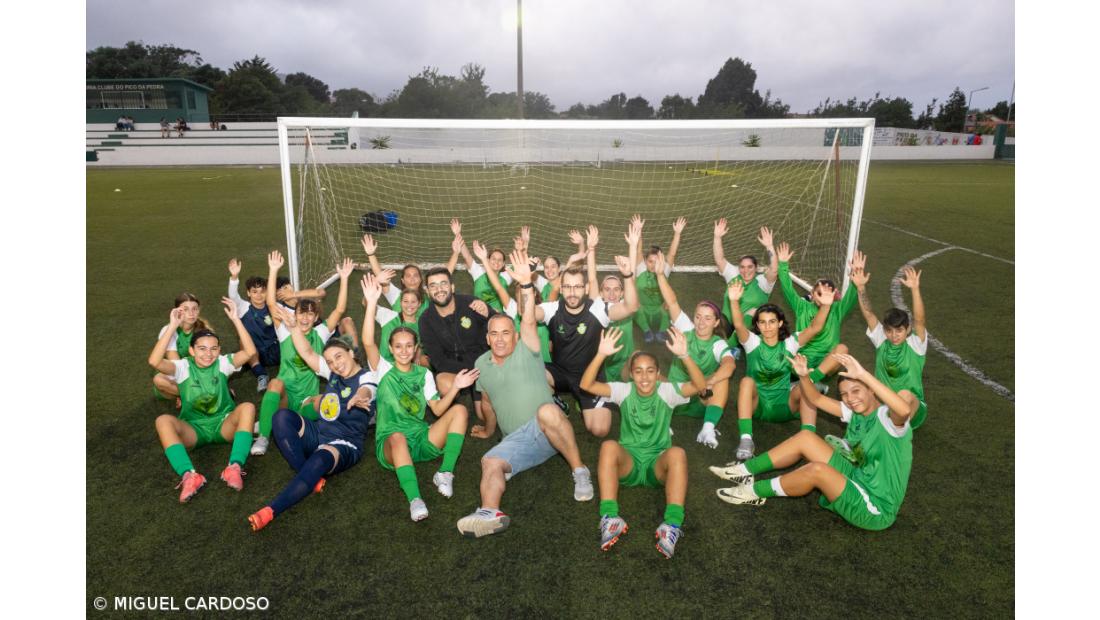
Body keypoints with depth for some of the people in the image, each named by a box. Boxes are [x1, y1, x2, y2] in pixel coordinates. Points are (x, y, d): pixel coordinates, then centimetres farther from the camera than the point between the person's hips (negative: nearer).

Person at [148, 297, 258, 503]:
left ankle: (234, 467, -41)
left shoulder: (222, 363, 1)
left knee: (247, 407, -29)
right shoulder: (183, 367, -2)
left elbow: (250, 351, -17)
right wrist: (172, 326, -25)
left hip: (224, 424, 0)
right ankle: (189, 475, -46)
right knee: (163, 420, -30)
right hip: (193, 429, 0)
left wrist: (235, 319, -21)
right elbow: (154, 361, -23)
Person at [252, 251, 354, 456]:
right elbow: (271, 304, -6)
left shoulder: (320, 334, 7)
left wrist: (344, 278, -11)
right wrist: (273, 271, -13)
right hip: (285, 395, 0)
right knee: (275, 383, -36)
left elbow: (340, 310, -3)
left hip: (308, 397, 0)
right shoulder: (286, 333, 5)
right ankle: (263, 437, -30)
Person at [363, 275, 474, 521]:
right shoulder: (384, 369, 4)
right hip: (390, 443, -3)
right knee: (398, 437, -40)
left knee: (459, 410, -17)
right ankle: (415, 500, -51)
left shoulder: (424, 374, 13)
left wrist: (454, 387, -10)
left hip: (421, 440, 4)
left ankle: (445, 473, -24)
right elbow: (368, 343, -15)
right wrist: (372, 303, -24)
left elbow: (438, 409, 7)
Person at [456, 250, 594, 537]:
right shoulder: (481, 364, 14)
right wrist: (488, 429, 35)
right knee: (491, 462, -25)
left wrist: (526, 284, -31)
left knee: (547, 411, -38)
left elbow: (529, 321, -20)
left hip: (551, 432, -4)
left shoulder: (526, 351, 0)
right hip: (516, 440, 4)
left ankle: (580, 471, -26)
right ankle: (490, 513, -48)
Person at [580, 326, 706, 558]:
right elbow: (586, 385, -9)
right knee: (609, 446, -32)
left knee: (677, 453, -34)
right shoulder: (624, 390, 3)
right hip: (627, 462, 1)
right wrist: (601, 355, -24)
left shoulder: (667, 391, 1)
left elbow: (700, 386, -16)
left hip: (658, 464, 0)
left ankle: (672, 525, -41)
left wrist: (684, 356, -31)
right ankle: (609, 519, -37)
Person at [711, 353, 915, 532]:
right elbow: (817, 399, 7)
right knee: (806, 438, -4)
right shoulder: (856, 412, 5)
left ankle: (755, 491, -10)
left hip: (875, 509, -8)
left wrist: (863, 374, -50)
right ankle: (746, 471, 2)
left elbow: (905, 410, -44)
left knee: (817, 469, -31)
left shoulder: (888, 417, -20)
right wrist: (804, 376, -15)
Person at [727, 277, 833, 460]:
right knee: (747, 381, -32)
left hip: (783, 405, 1)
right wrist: (734, 301, -42)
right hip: (756, 404, -1)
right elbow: (739, 325, -23)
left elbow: (815, 328, -14)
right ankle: (746, 439, -37)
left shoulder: (789, 343, 1)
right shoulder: (752, 341, -2)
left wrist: (826, 306, -32)